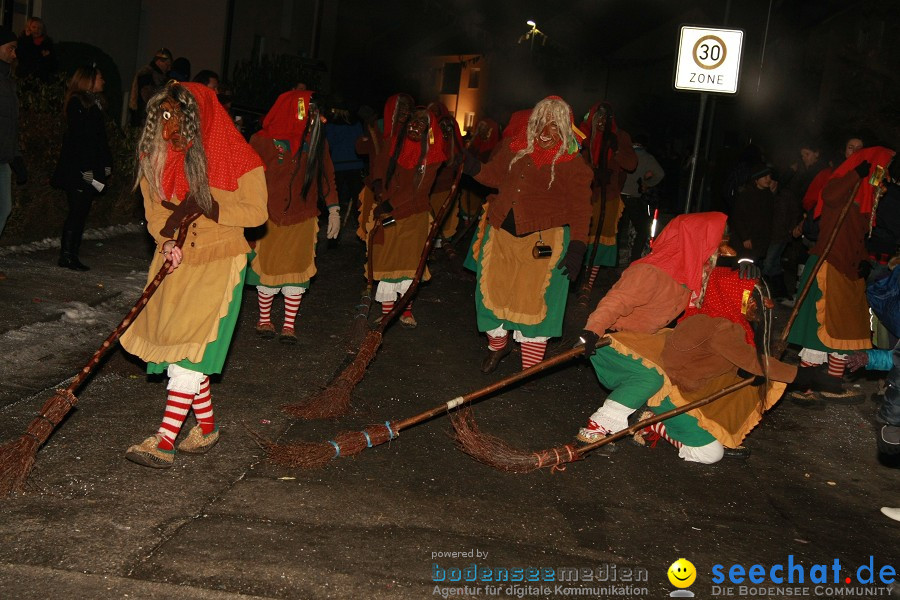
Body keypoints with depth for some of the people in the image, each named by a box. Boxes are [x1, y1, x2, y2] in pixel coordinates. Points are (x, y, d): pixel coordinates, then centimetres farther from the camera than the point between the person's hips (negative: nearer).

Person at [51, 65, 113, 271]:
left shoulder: (95, 104, 18)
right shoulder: (76, 104, -8)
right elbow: (77, 138, -15)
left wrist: (105, 165, 9)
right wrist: (85, 169, -19)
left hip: (90, 170, 8)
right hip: (77, 169, -8)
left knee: (82, 213, 7)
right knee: (77, 211, -9)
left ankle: (72, 256, 9)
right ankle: (66, 256, -5)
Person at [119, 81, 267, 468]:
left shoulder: (237, 158, -13)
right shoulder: (158, 156, 2)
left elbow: (256, 211, -12)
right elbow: (154, 209, 3)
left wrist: (205, 208, -21)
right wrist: (168, 240, -16)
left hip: (217, 264, -6)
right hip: (176, 263, 6)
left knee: (190, 349, -9)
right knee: (175, 345, 11)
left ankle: (164, 442, -7)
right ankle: (207, 426, 27)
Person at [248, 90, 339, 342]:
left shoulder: (316, 141, 2)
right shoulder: (264, 140, -8)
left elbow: (326, 176, 8)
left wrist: (333, 208, 3)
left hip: (303, 218, 2)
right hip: (270, 218, -2)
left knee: (297, 271, 2)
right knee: (269, 270, 5)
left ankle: (289, 325, 14)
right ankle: (264, 320, 24)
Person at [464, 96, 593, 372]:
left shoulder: (573, 164, -7)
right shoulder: (515, 146, 6)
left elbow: (580, 209, -8)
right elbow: (495, 176, 17)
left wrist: (577, 247, -18)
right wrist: (474, 168, -3)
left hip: (543, 240, -4)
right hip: (502, 233, 5)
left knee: (534, 299, -4)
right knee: (492, 290, 9)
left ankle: (530, 367, 10)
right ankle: (498, 345, 36)